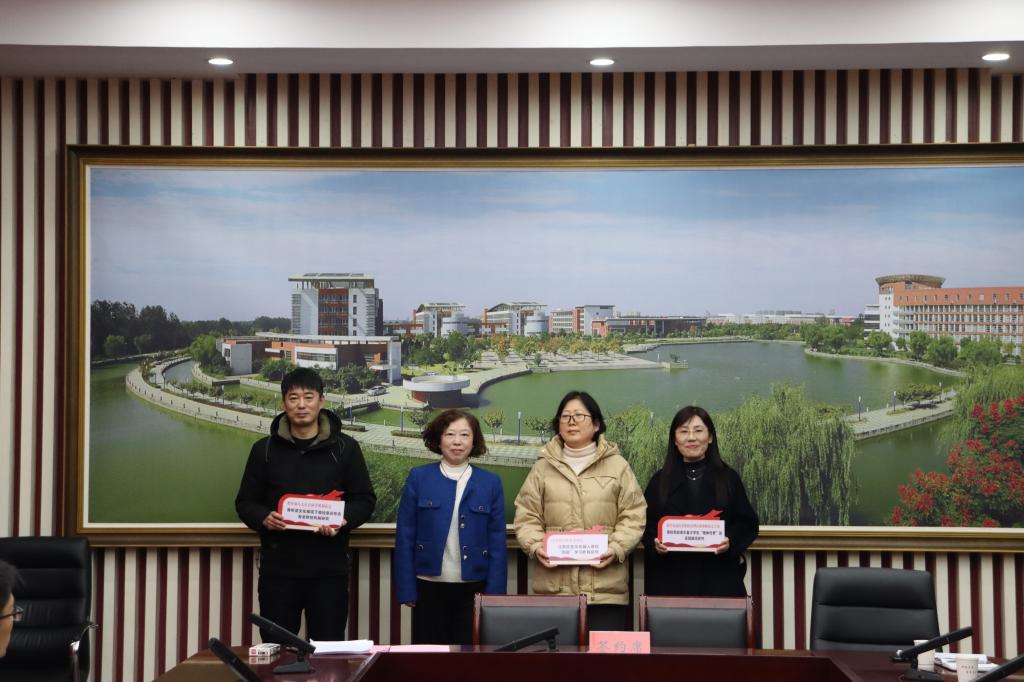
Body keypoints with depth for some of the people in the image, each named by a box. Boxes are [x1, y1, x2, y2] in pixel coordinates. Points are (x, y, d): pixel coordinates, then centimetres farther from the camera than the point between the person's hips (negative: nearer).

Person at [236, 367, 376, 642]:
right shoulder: (264, 449, 7)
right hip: (277, 568, 1)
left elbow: (365, 500, 6)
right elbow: (245, 502, 11)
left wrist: (343, 521, -15)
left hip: (329, 570, -1)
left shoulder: (345, 448, 4)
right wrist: (263, 518, -12)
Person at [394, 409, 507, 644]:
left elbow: (497, 542, 3)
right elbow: (405, 537, 1)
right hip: (429, 587, 0)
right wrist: (407, 590, -4)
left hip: (473, 589, 0)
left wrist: (494, 593, -3)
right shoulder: (418, 478, 2)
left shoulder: (491, 482, 4)